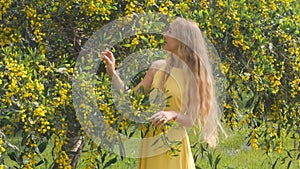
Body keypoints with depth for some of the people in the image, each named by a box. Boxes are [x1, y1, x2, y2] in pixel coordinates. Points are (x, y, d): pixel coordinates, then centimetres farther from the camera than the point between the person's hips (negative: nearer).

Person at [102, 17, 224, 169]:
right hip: (149, 142, 4)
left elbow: (191, 120, -8)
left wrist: (172, 115, -27)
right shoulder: (158, 67, 5)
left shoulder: (194, 76, -6)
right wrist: (112, 73, 2)